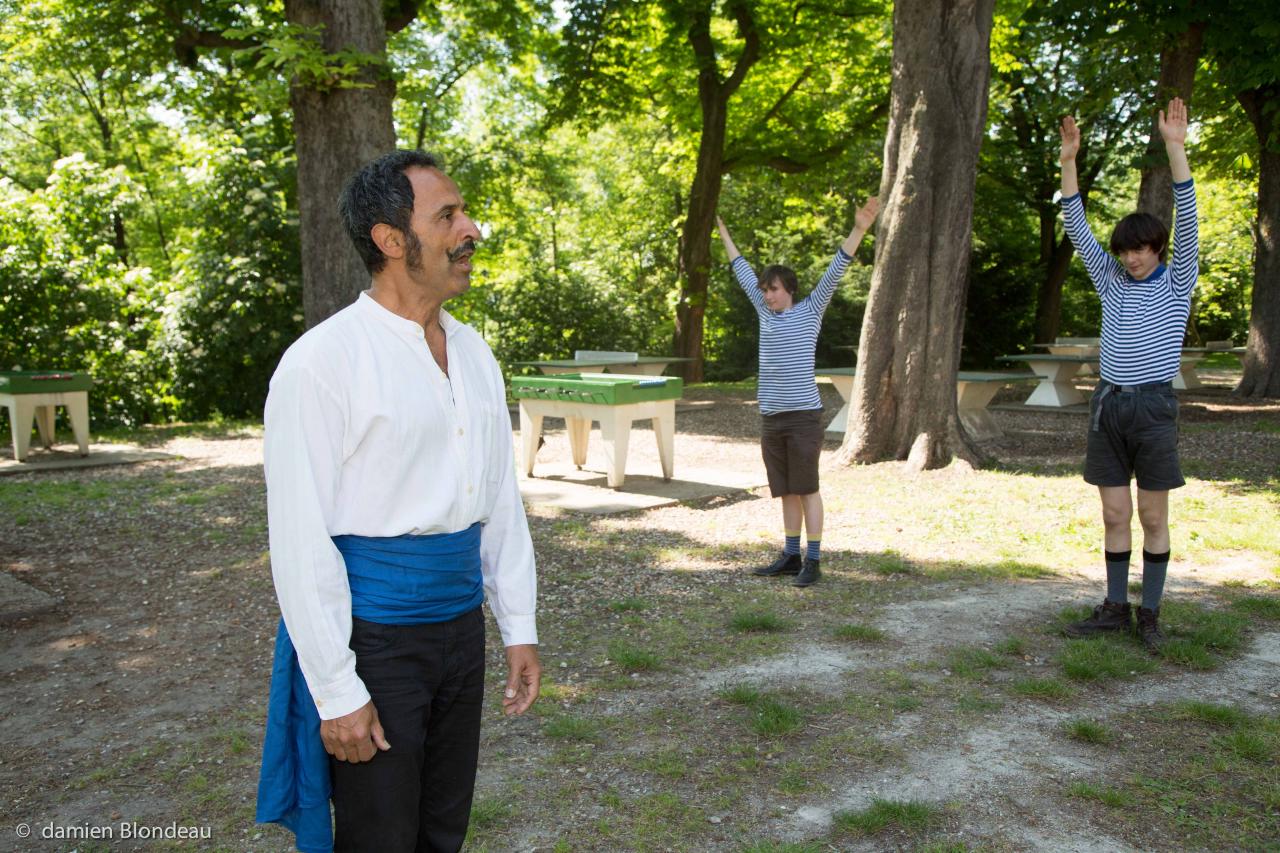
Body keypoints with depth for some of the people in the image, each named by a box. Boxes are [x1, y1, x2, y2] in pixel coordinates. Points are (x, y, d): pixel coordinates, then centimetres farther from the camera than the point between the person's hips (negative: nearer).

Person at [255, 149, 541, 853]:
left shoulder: (474, 353, 6)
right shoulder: (323, 361, -15)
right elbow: (300, 539, -16)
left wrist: (519, 628, 9)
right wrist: (337, 690, -15)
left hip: (461, 626, 6)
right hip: (372, 635, -6)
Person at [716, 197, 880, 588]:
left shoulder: (810, 310, 2)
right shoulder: (767, 313, 14)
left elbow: (835, 271, -7)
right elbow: (743, 272, 25)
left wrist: (859, 229, -17)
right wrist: (723, 233, 34)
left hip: (803, 414, -5)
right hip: (771, 418, 5)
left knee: (807, 489, -2)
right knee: (787, 491, 11)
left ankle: (813, 562, 3)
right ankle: (791, 556, 18)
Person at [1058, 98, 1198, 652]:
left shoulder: (1177, 282, 2)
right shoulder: (1112, 281, 10)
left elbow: (1187, 219, -10)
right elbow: (1077, 229, 6)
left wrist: (1175, 147, -18)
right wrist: (1068, 161, -3)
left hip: (1153, 405, -3)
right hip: (1108, 404, 3)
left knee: (1154, 517, 3)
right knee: (1115, 515, 7)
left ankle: (1150, 615, 12)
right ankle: (1115, 608, 16)